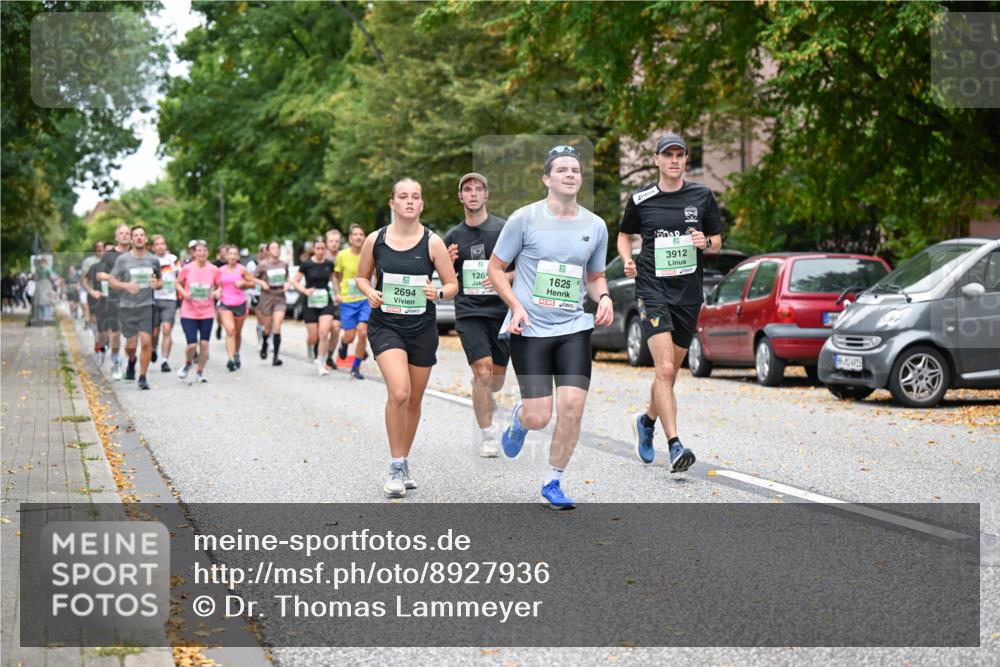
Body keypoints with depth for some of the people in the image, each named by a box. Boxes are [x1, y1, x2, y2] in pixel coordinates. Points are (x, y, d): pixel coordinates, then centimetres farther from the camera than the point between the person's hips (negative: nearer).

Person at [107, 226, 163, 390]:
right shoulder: (123, 259, 0)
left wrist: (157, 284, -5)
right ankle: (131, 361, 39)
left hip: (147, 305, 1)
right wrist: (126, 285, -17)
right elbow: (111, 281, 2)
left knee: (146, 342, -10)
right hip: (127, 307, -1)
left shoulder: (153, 260, 8)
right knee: (130, 344, 4)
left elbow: (159, 282, 20)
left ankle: (142, 377, 1)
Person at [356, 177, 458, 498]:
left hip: (422, 328, 2)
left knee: (414, 401, 12)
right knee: (399, 393, -22)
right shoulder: (375, 240, -2)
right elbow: (361, 277, 12)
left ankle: (403, 464, 32)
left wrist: (438, 293, -20)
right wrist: (370, 293, -9)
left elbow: (452, 284, 2)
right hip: (385, 326, -1)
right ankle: (396, 466, -7)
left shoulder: (432, 242, -5)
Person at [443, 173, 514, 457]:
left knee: (496, 377, 8)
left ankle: (483, 400, 45)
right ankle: (487, 436, -5)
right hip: (468, 312, 0)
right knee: (483, 370, -17)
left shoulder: (505, 228, 0)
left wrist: (504, 277, -15)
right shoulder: (453, 236, 8)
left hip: (501, 310, 0)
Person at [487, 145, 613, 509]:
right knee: (538, 417, -8)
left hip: (575, 328, 3)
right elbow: (495, 267, 3)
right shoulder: (525, 218, -4)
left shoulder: (595, 226, 8)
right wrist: (516, 306, -11)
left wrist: (604, 296, -1)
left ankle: (553, 482, 9)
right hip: (530, 329, -3)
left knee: (572, 406, -11)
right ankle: (519, 416, 32)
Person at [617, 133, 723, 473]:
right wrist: (627, 260, -3)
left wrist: (705, 243, -11)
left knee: (669, 372, 13)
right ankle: (675, 446, -21)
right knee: (665, 369, -18)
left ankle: (646, 420, 40)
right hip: (652, 290, -3)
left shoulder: (702, 196, 6)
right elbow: (624, 234, 17)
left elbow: (717, 241, 12)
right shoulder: (640, 199, 2)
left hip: (688, 293, 3)